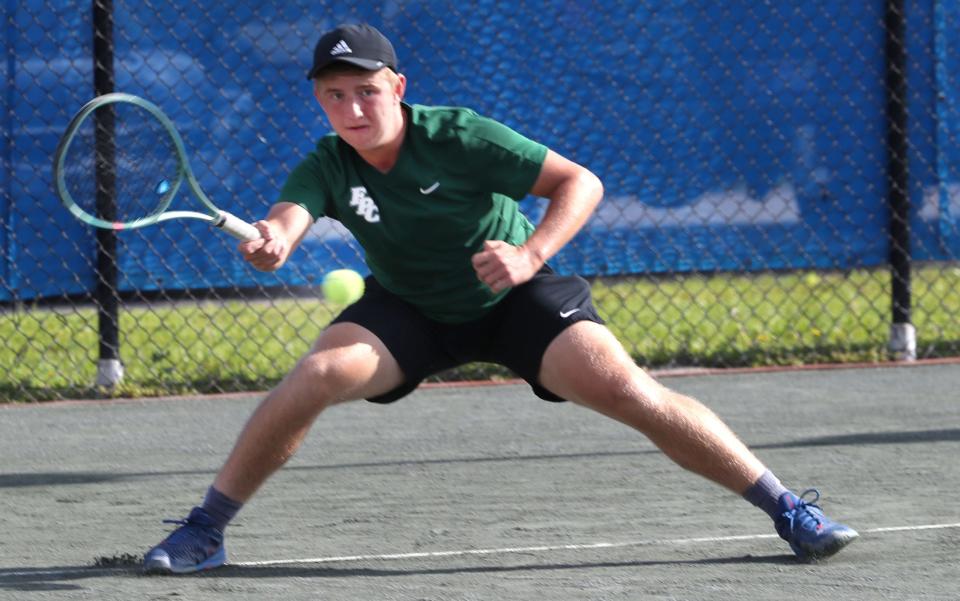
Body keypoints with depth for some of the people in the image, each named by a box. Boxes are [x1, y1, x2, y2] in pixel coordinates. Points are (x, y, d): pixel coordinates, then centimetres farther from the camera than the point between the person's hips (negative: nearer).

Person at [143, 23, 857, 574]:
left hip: (515, 299, -2)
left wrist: (530, 254, -40)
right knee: (319, 374, -25)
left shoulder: (462, 139, -25)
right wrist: (269, 242, -63)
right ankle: (203, 531, -12)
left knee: (626, 389, -22)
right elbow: (288, 216, -38)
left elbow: (580, 182, -23)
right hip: (409, 311, 2)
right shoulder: (327, 168, -18)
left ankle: (788, 508, -12)